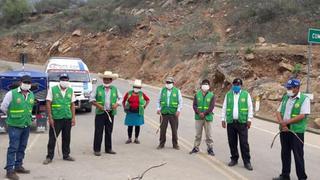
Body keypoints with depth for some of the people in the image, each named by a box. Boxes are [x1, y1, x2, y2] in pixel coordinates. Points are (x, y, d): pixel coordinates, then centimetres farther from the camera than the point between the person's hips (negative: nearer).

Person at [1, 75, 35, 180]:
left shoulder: (31, 95, 7)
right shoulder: (11, 94, -10)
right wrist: (12, 116, 9)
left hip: (26, 125, 6)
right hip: (14, 125, -6)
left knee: (22, 147, 13)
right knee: (13, 148, -5)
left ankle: (18, 166, 25)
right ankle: (10, 170, -2)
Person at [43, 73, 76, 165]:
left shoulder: (70, 91, 9)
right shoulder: (52, 89, -2)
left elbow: (72, 105, 11)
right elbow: (48, 103, -4)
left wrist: (73, 117, 5)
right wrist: (50, 117, -9)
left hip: (67, 118, 4)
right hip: (56, 118, -4)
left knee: (67, 138, 11)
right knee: (52, 138, 0)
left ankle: (66, 155, 23)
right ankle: (49, 157, 9)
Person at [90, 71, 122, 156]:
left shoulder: (114, 89, 10)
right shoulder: (98, 88, 3)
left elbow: (120, 98, 17)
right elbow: (92, 98, 4)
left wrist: (117, 104, -3)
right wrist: (97, 105, -11)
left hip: (110, 113, 3)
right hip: (100, 113, -3)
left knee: (109, 132, 10)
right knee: (98, 132, -3)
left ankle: (108, 149, 20)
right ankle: (96, 150, 3)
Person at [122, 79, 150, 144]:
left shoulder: (142, 94, 1)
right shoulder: (129, 93, 1)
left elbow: (148, 100, 15)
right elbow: (123, 101, 14)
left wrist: (144, 107, 8)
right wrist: (125, 108, 8)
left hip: (138, 113, 0)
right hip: (130, 112, 0)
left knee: (137, 125, 4)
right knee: (130, 126, 3)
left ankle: (136, 139, 14)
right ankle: (129, 139, 14)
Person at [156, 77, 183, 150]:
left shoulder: (177, 91, 2)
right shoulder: (162, 90, 7)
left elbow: (180, 102, 2)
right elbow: (158, 100, 13)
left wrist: (178, 110, -10)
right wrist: (158, 108, 0)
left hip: (173, 113, -1)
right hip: (164, 113, 1)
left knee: (174, 129, 3)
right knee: (162, 129, 4)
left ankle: (175, 144, 16)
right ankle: (161, 144, 16)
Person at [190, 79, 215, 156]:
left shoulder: (211, 95, 0)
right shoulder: (197, 95, 5)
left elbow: (211, 107, -7)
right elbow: (194, 105, 0)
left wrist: (204, 113, -16)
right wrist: (199, 113, -15)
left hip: (208, 117, -1)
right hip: (198, 117, 2)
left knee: (209, 134, 2)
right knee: (198, 134, 9)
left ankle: (210, 149, 10)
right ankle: (196, 147, 18)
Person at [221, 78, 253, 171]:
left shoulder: (246, 94, 2)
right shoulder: (228, 95, 9)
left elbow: (250, 108, 3)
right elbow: (224, 108, 13)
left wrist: (249, 120, -3)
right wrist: (223, 119, 7)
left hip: (242, 122, -3)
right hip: (230, 122, 3)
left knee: (244, 143, -4)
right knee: (232, 142, 7)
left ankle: (247, 162, 3)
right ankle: (234, 159, 21)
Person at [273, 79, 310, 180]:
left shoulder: (304, 99, -8)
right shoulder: (285, 98, 10)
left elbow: (302, 115, -16)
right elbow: (279, 112, 8)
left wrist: (286, 122, -14)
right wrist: (282, 123, -10)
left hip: (297, 132, -6)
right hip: (284, 130, 6)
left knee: (298, 155, 0)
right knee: (285, 154, 14)